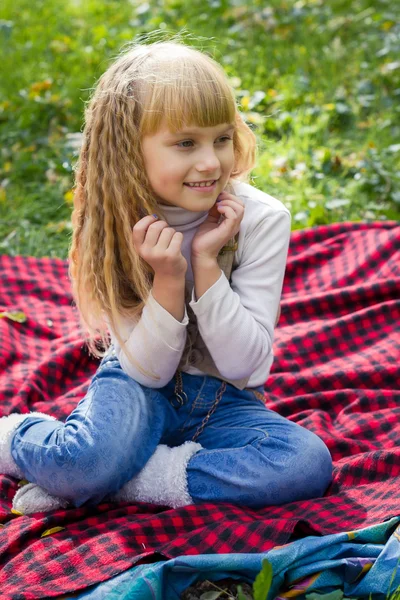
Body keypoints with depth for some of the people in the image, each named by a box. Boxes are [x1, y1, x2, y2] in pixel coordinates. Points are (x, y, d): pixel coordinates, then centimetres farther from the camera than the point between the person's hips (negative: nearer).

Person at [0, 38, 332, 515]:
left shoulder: (263, 220, -15)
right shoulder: (118, 228, -12)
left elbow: (242, 363, -17)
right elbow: (148, 370, -13)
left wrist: (206, 260, -27)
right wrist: (169, 279, -29)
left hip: (222, 402, 2)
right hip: (140, 386, -1)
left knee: (310, 463, -29)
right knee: (90, 458, -35)